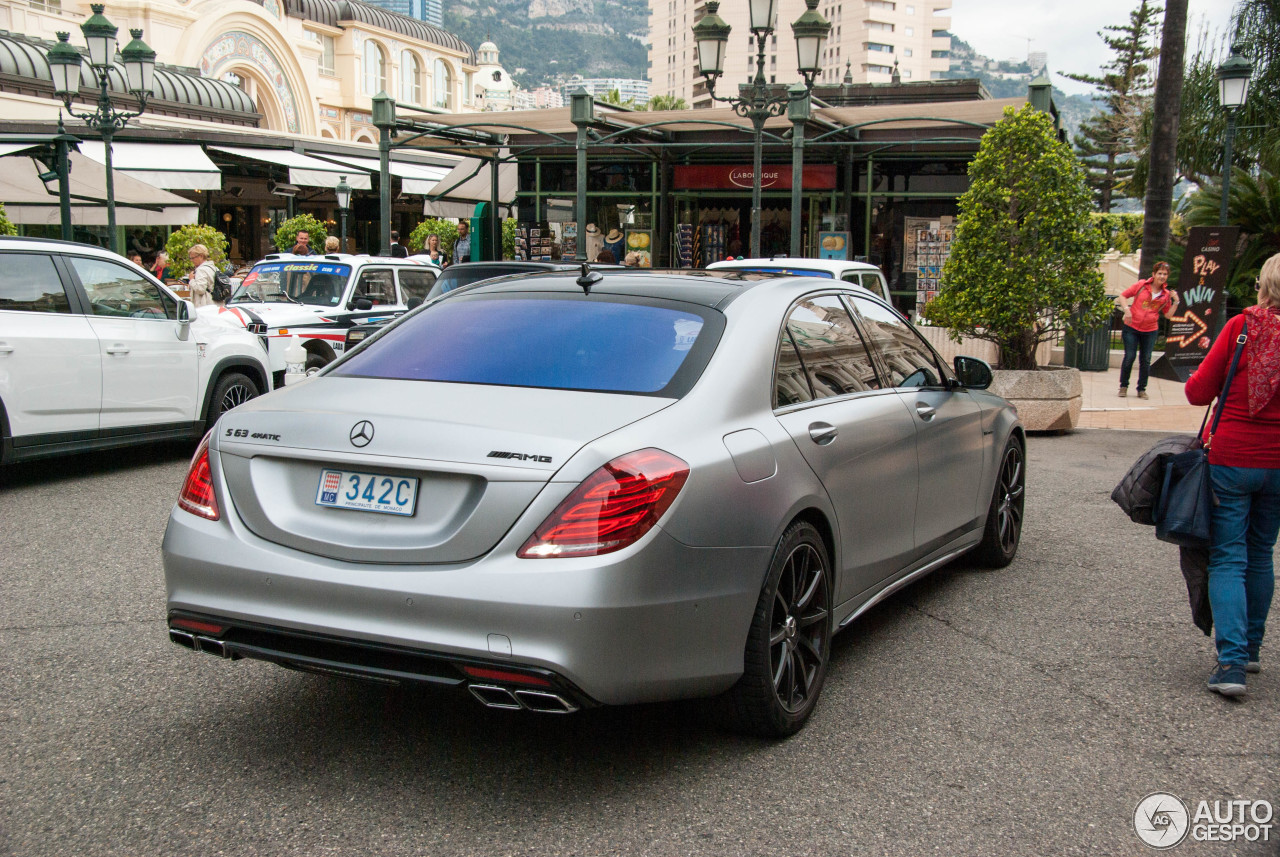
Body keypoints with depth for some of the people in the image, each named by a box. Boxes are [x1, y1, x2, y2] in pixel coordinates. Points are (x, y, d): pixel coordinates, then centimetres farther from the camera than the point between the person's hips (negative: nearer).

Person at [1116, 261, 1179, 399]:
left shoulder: (1166, 294, 4)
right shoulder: (1141, 285, -3)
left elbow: (1168, 315, 7)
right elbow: (1123, 296, 1)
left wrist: (1176, 302, -6)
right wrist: (1127, 309, -14)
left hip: (1150, 331, 2)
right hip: (1132, 327, -2)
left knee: (1146, 360, 3)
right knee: (1129, 357, -3)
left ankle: (1142, 389, 14)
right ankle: (1123, 386, 12)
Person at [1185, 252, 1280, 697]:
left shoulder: (1242, 326, -10)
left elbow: (1199, 392, -6)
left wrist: (1194, 380, 15)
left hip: (1231, 459, -3)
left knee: (1228, 559, 0)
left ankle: (1232, 660, -11)